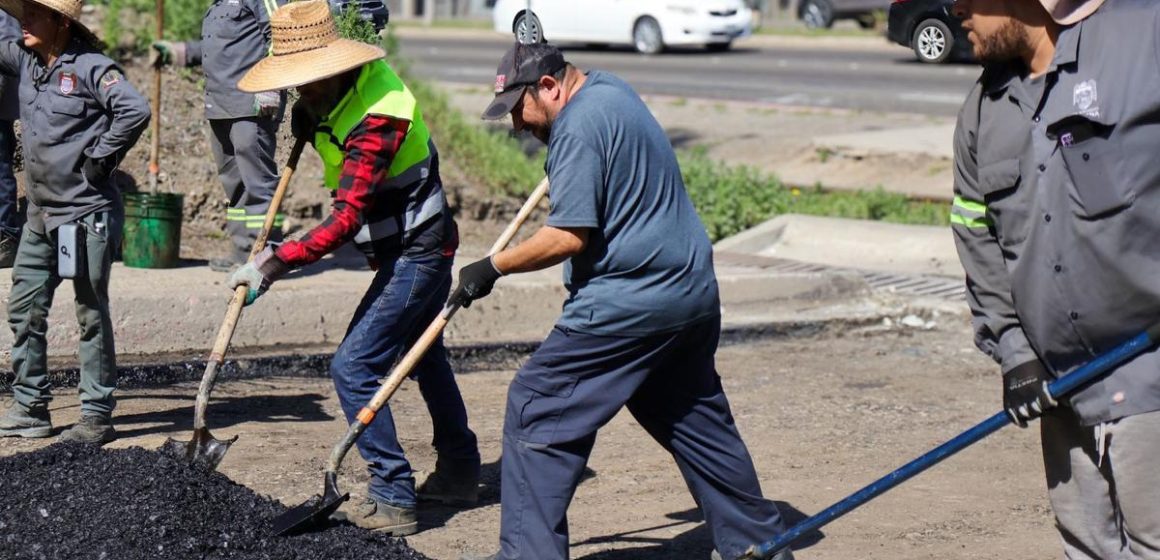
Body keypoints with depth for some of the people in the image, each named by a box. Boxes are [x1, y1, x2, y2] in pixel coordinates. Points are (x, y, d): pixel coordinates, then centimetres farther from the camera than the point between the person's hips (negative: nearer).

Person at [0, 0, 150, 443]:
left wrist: (99, 160, -17)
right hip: (40, 213, 8)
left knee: (91, 314, 1)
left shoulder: (90, 67, -14)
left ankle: (97, 416, 8)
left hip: (86, 212, -8)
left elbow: (135, 110, -24)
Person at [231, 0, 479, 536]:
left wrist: (275, 263, -40)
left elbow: (346, 218, -38)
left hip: (415, 254, -11)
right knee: (425, 357, 24)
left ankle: (393, 499, -8)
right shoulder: (346, 84, -2)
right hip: (425, 246, 11)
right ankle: (459, 472, 39)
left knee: (354, 367, -12)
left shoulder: (377, 118, -31)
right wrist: (307, 119, 4)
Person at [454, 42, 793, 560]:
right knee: (696, 421, 19)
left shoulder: (578, 127, -16)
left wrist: (494, 267, -14)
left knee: (536, 409, -3)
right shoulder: (612, 89, 14)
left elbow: (569, 236, -21)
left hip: (626, 304, -10)